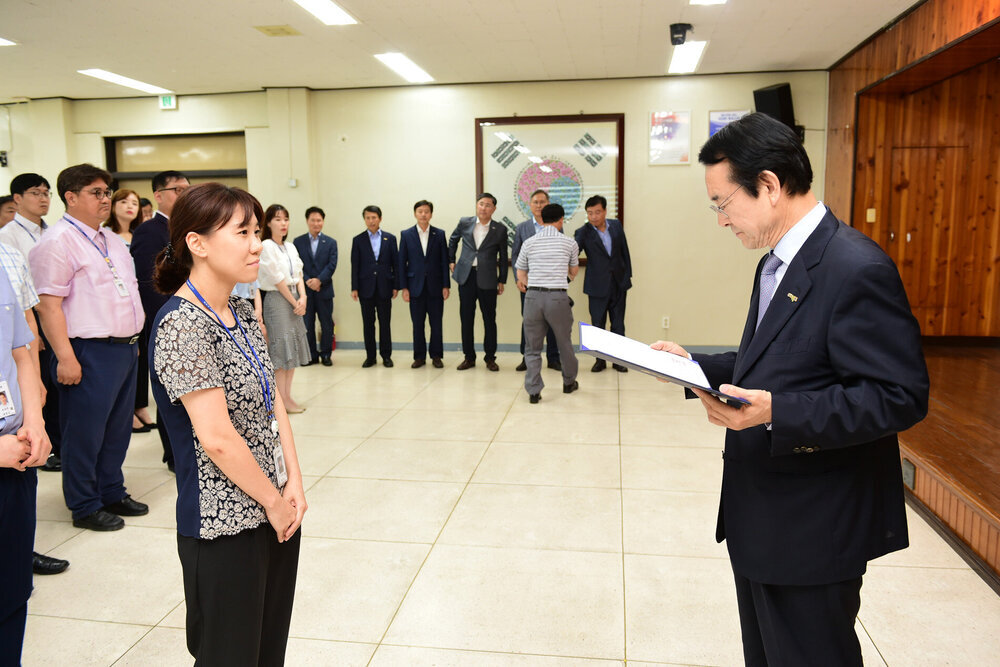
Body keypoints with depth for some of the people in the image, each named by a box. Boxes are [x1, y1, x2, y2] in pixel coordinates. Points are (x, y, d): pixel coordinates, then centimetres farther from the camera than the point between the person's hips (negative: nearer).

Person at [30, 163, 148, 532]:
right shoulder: (58, 241, -10)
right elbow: (49, 305, -16)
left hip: (125, 349, 8)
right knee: (85, 432, 3)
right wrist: (65, 358, -21)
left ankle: (112, 493, 31)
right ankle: (84, 506, 17)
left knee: (118, 428, 16)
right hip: (89, 354, -8)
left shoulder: (112, 241, 16)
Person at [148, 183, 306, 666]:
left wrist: (293, 483, -1)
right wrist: (273, 501, -11)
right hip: (226, 527, -8)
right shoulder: (181, 326, -20)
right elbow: (217, 439, -23)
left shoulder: (242, 312, 6)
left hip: (277, 511, 8)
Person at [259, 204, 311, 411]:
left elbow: (298, 275, 8)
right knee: (280, 347, -6)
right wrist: (294, 302, -9)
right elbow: (277, 279, -12)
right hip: (276, 299, -7)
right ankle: (282, 400, 0)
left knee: (293, 348, 8)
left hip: (294, 300, 8)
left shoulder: (290, 247, 13)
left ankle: (287, 397, 15)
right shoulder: (266, 246, -9)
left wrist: (302, 298, -7)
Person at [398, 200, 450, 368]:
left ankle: (436, 356, 13)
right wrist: (404, 287, -2)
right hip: (416, 286, 0)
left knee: (436, 323, 3)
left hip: (435, 286, 0)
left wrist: (446, 285, -3)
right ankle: (419, 356, 14)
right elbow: (402, 262, 4)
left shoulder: (439, 234, 5)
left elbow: (444, 261, 3)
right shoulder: (406, 235, 5)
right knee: (417, 324, 4)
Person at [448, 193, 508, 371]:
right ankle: (469, 357, 17)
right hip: (466, 276, 2)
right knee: (466, 318, 6)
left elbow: (503, 257, 6)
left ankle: (490, 357, 15)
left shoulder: (500, 230, 0)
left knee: (489, 319, 3)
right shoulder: (464, 223, 4)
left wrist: (502, 281, 5)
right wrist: (451, 260, 16)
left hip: (487, 279, -2)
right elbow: (452, 240, 22)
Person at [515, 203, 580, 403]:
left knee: (532, 347, 9)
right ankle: (569, 383, 34)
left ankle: (533, 391, 6)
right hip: (558, 297, -1)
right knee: (565, 343, 18)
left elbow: (521, 275, 12)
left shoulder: (529, 243, 5)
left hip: (533, 296, 1)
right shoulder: (569, 243, 3)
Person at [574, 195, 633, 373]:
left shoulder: (616, 225, 2)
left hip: (618, 283, 3)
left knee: (618, 324, 9)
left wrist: (628, 275, 7)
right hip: (597, 286, -3)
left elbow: (624, 251, 8)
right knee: (598, 325, 5)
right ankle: (600, 360, 19)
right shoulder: (583, 233, -10)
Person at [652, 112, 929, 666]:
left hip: (813, 532, -9)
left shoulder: (857, 268, -22)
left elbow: (899, 397, -24)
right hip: (759, 517, 9)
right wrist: (692, 363, 5)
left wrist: (776, 412, -33)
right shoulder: (775, 265, 10)